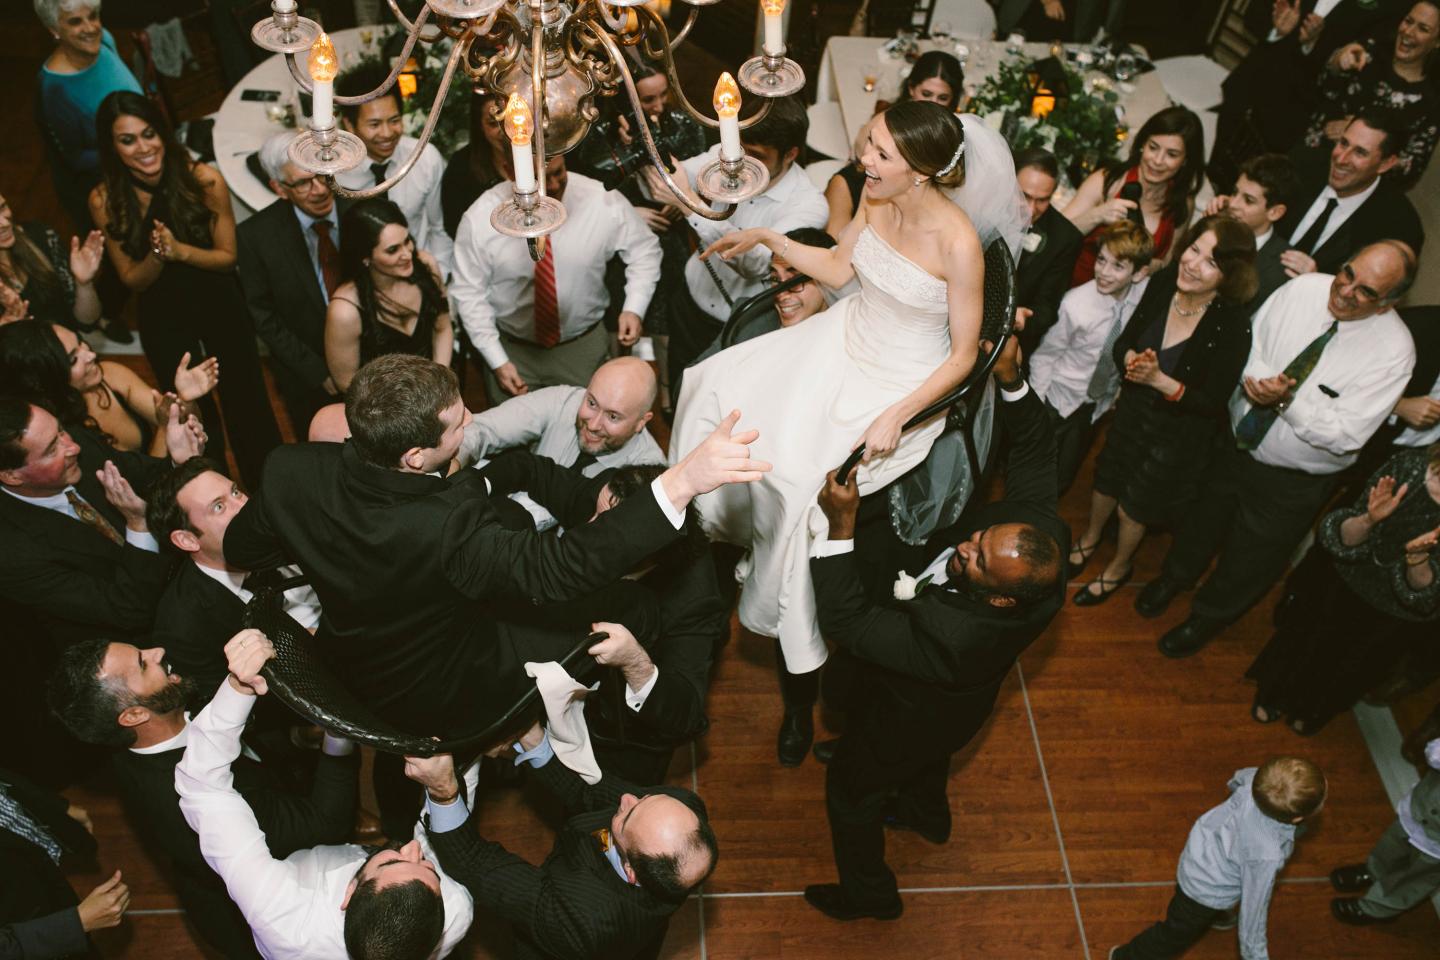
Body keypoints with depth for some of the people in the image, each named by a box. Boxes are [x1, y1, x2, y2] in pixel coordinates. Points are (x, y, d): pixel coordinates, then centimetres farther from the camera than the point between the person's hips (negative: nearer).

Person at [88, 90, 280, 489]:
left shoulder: (204, 180, -22)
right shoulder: (106, 201, -17)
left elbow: (227, 256, -12)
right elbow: (131, 280, -9)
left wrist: (180, 250, -30)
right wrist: (157, 257, -30)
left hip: (220, 305, -1)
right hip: (163, 319, 1)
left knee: (246, 398, 13)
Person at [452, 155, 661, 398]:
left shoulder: (605, 202, -20)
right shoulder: (480, 218, -20)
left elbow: (644, 250, -4)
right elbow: (470, 294, -10)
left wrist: (634, 309, -18)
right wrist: (497, 362, -13)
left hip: (585, 348, 1)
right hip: (512, 351, 0)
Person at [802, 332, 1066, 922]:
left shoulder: (954, 637, -52)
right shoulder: (1040, 533, -34)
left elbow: (845, 621, -44)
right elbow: (1033, 448, -20)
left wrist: (841, 525, -53)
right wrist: (1010, 381, -35)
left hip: (911, 718, -6)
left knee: (850, 788, 24)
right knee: (927, 753, 39)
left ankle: (868, 894, 52)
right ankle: (927, 814, 72)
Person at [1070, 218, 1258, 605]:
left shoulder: (1233, 326, -30)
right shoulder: (1162, 284, -17)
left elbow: (1214, 402, -23)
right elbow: (1122, 344, -5)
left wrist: (1158, 379, -34)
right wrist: (1131, 360, -27)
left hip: (1178, 435, -4)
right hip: (1132, 411, 4)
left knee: (1133, 509, 17)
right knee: (1105, 480, 26)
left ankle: (1120, 566, 49)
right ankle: (1090, 537, 59)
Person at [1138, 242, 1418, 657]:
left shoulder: (1393, 350, -25)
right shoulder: (1304, 289, -16)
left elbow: (1345, 435, -26)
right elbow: (1249, 343, -5)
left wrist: (1287, 401, -37)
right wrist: (1257, 380, -24)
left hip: (1291, 483, -3)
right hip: (1235, 442, 3)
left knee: (1250, 559, 18)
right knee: (1202, 519, 27)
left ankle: (1208, 617, 48)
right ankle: (1175, 576, 58)